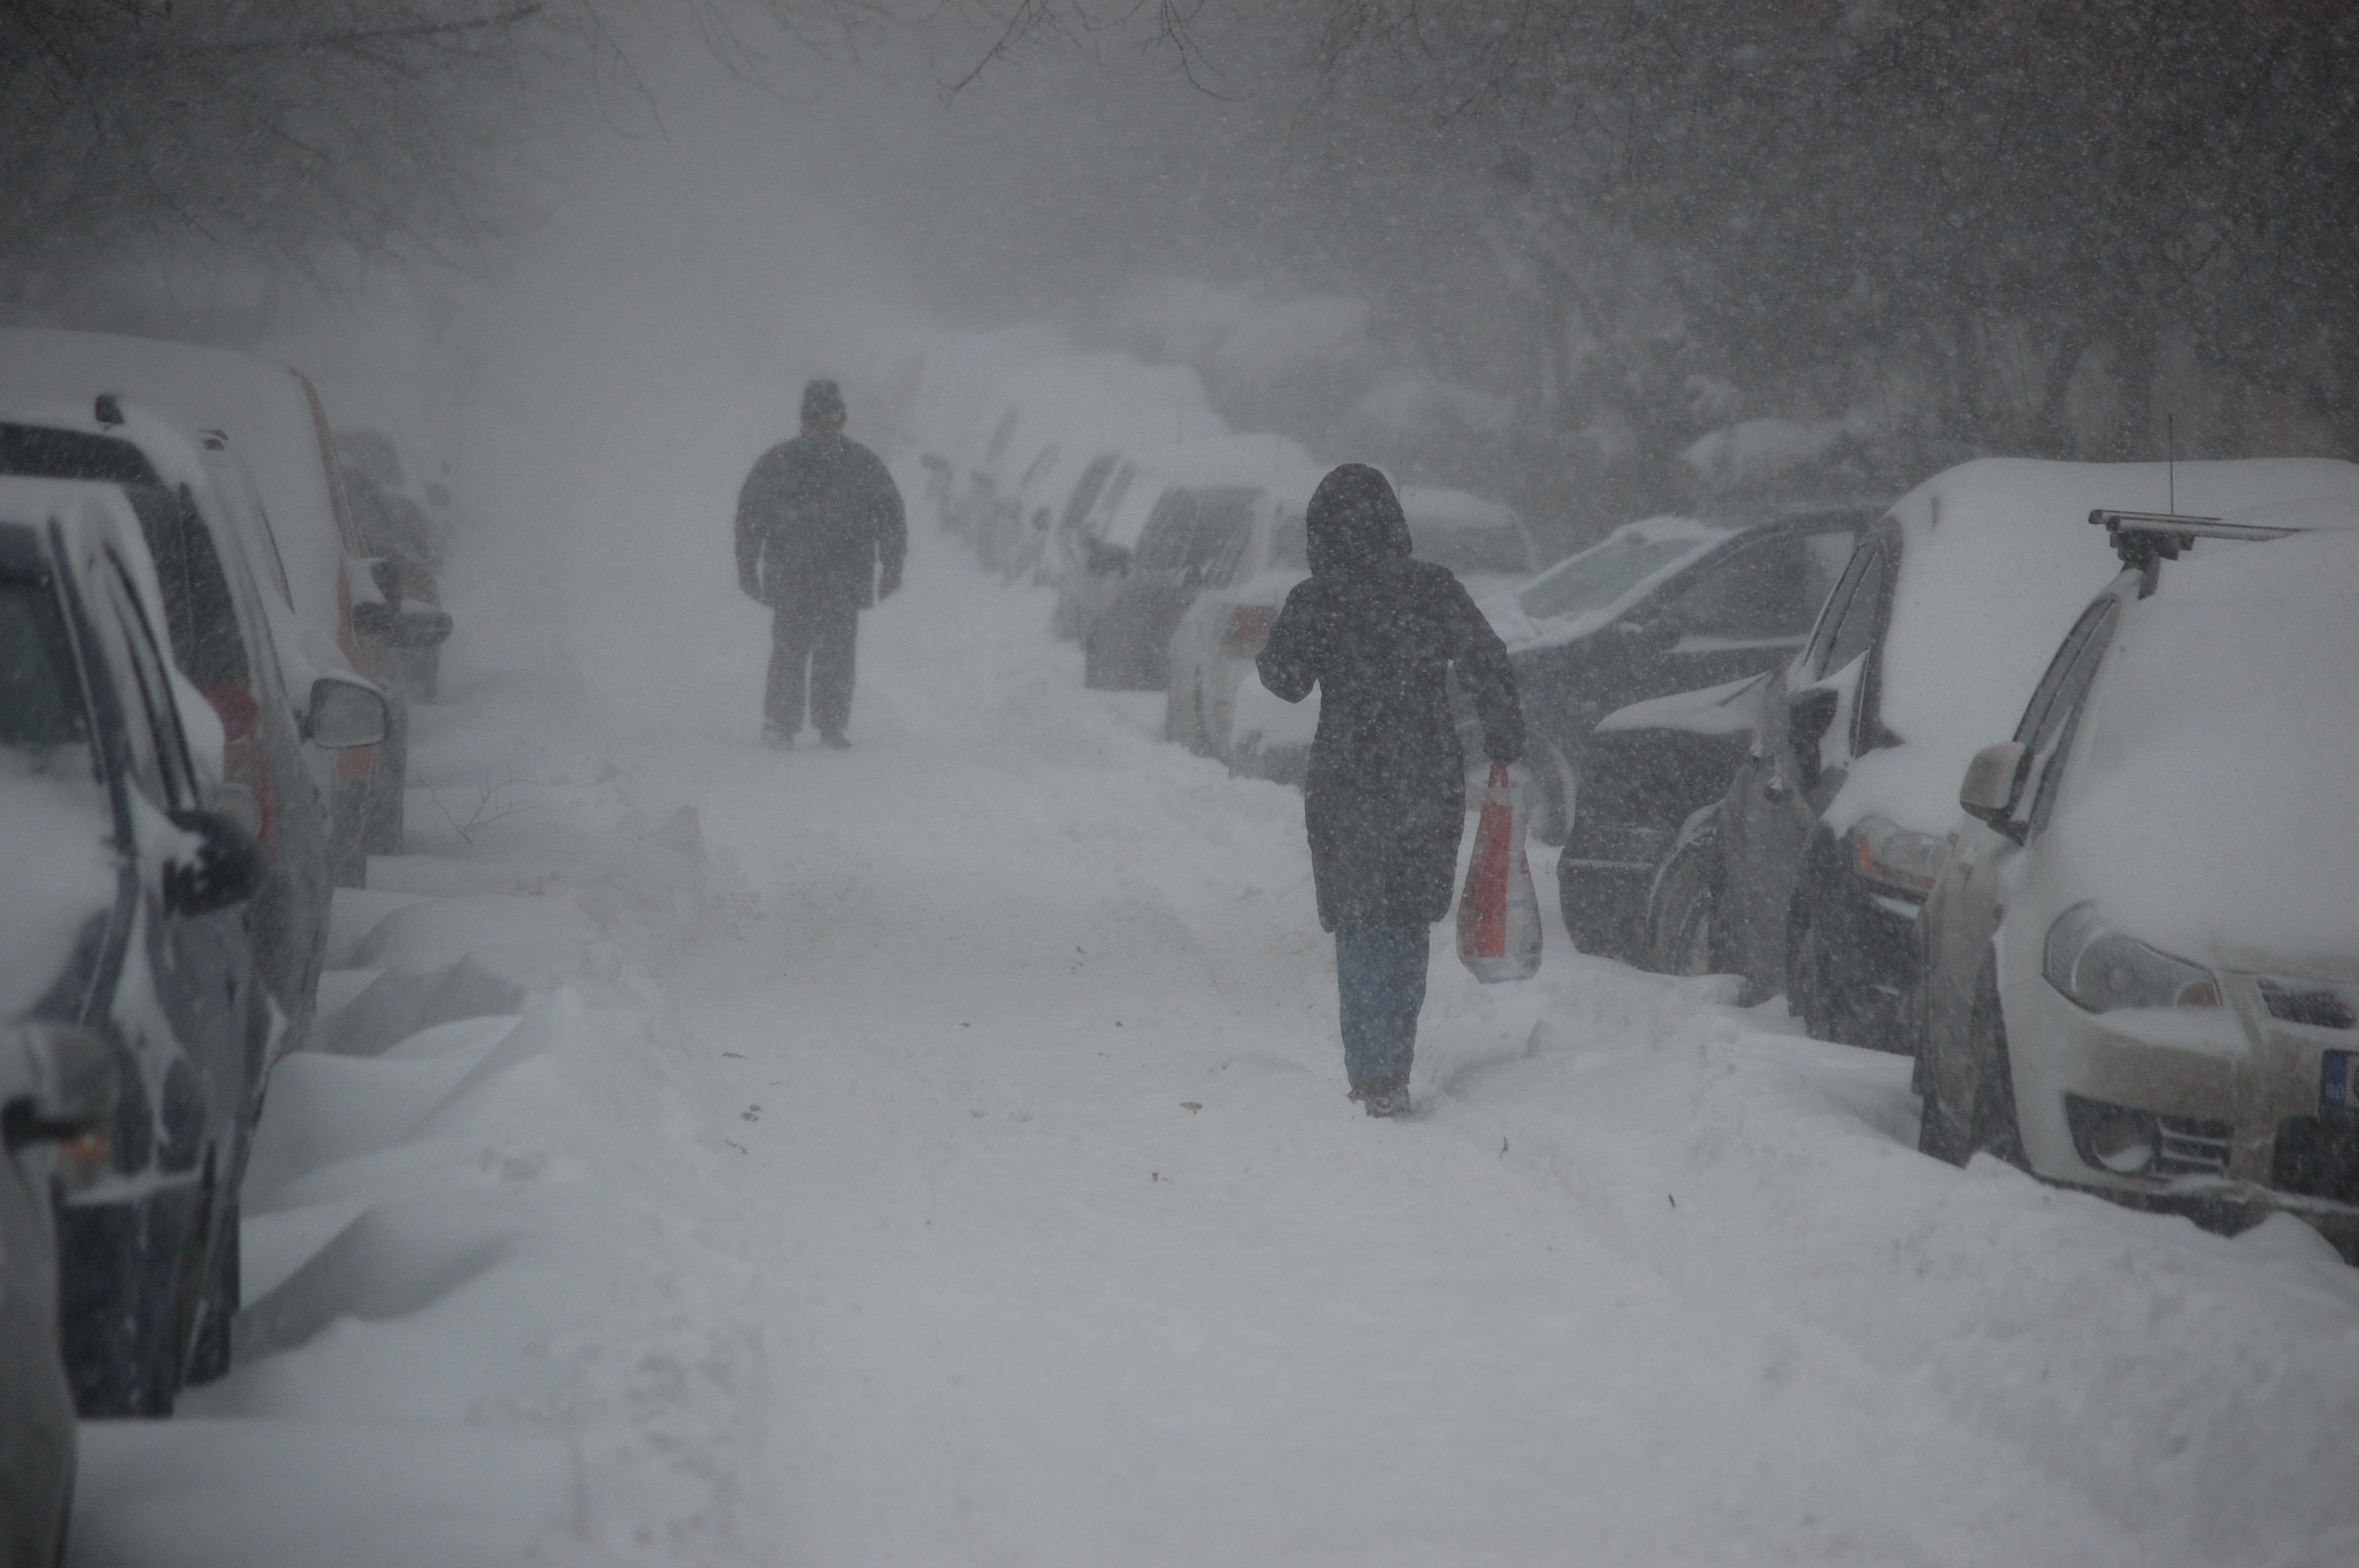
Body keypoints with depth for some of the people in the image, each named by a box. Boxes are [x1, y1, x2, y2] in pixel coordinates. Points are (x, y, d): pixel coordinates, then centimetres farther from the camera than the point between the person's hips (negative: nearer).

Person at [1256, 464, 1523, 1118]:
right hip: (1429, 786, 3)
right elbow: (1487, 663, -3)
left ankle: (1377, 1075, -9)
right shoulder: (1434, 589, -1)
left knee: (1362, 929, 1)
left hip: (1349, 788, -3)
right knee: (1408, 924, 16)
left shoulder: (1315, 602, -8)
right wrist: (1504, 739, 9)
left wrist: (1265, 645, 21)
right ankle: (1391, 1066, 23)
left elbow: (1287, 679, 0)